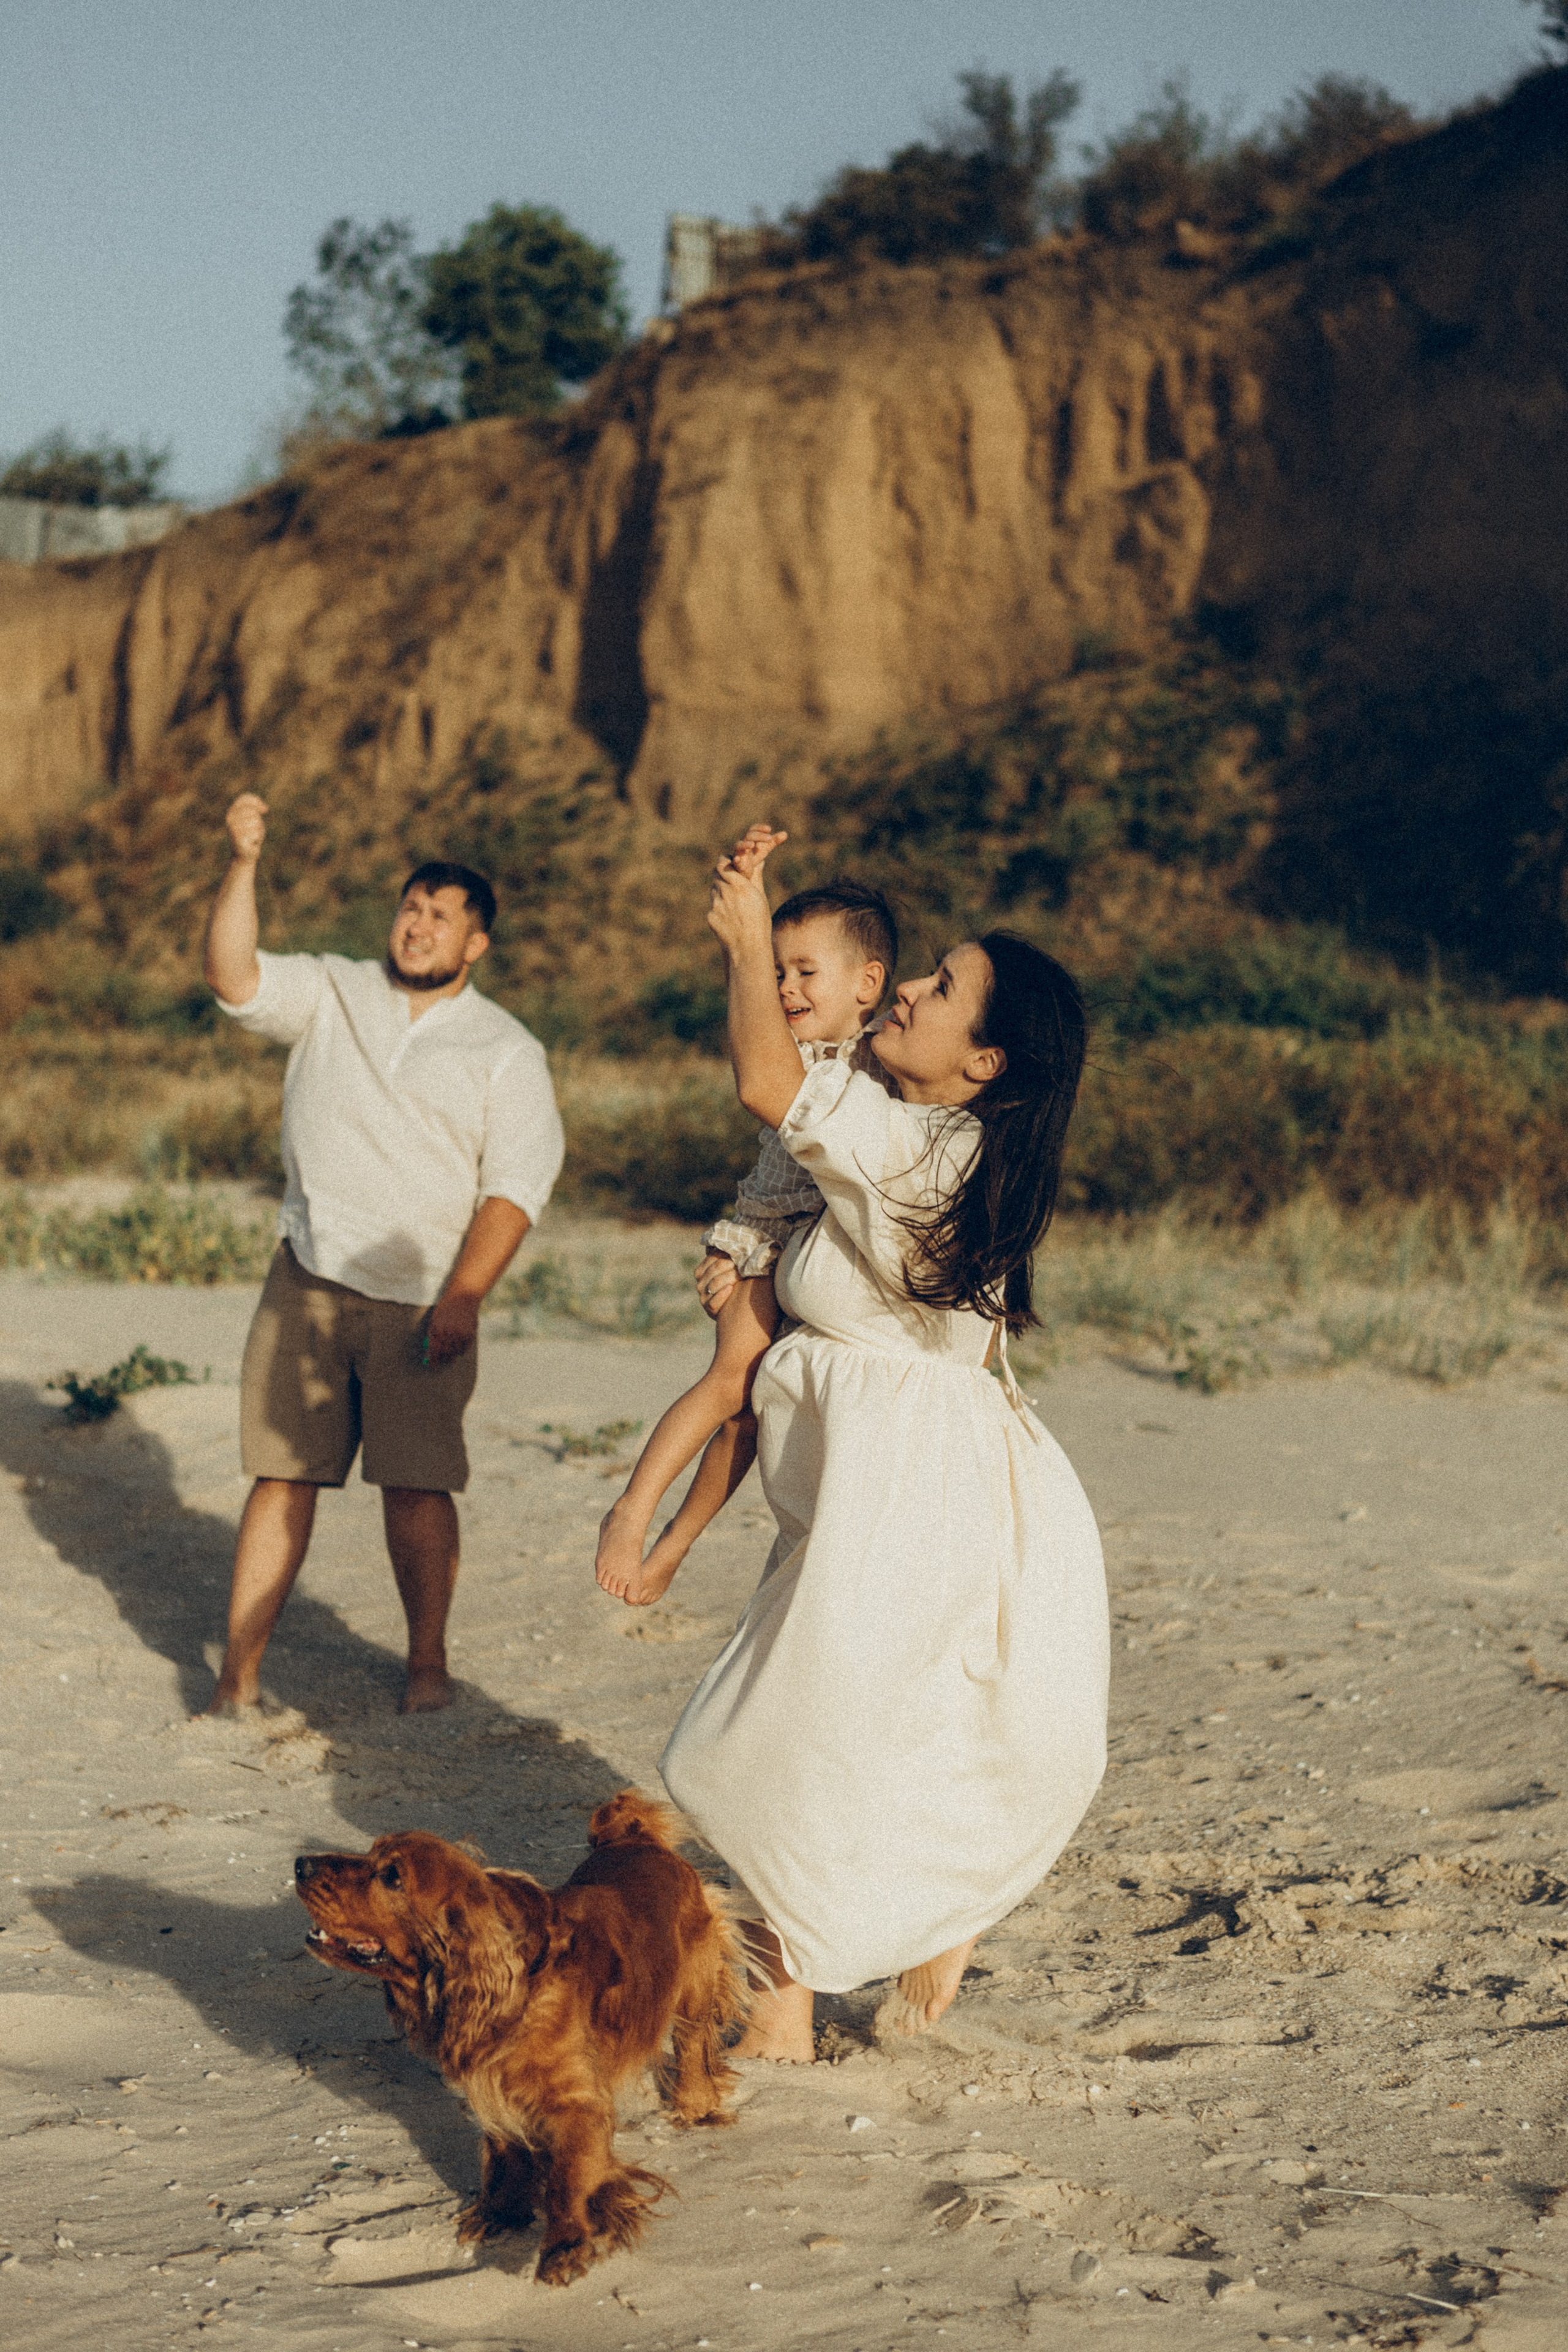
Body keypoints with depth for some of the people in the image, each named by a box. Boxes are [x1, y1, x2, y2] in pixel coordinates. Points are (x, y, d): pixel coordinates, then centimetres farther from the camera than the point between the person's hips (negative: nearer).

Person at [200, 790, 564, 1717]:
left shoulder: (507, 1051, 5)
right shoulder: (332, 995, 12)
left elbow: (515, 1185, -3)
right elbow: (236, 978, -3)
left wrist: (462, 1298, -13)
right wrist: (244, 865, -16)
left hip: (422, 1301, -2)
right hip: (308, 1284, 2)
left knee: (417, 1483, -5)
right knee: (283, 1476, 0)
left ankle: (429, 1664, 10)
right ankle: (240, 1673, 4)